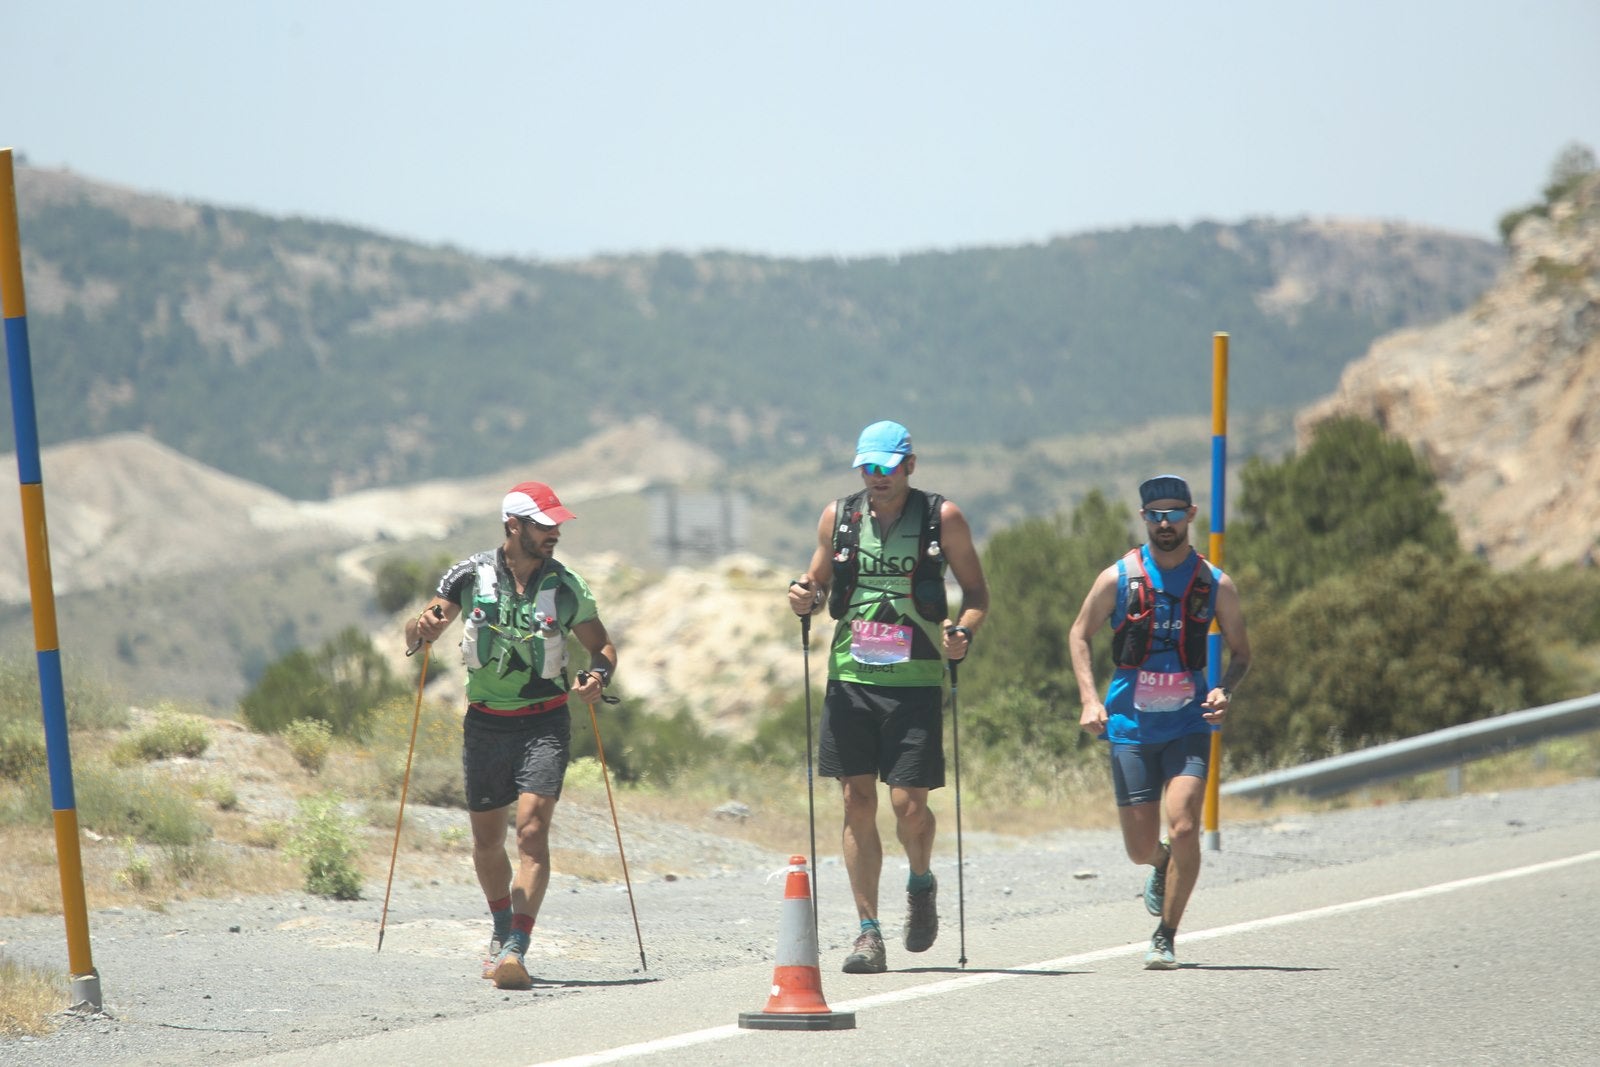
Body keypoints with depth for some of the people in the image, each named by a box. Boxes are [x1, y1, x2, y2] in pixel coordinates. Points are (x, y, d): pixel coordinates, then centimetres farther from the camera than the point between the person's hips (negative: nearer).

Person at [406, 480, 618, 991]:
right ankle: (502, 929, 35)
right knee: (487, 837, 10)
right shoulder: (472, 576, -3)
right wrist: (422, 630, -22)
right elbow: (418, 633, 2)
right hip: (486, 721, 2)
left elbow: (602, 646, 8)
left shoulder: (566, 586, -2)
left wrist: (598, 675, -14)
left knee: (532, 829, -17)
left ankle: (516, 949, -23)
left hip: (544, 723, -2)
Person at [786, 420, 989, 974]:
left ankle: (921, 883, 26)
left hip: (915, 679, -3)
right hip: (851, 676, 3)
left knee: (908, 804, -7)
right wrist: (805, 597, -3)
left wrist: (963, 631, -14)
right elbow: (818, 584, 20)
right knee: (858, 803, -1)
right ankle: (868, 933, 5)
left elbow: (977, 592, 6)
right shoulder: (839, 516, 8)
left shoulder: (942, 518, 0)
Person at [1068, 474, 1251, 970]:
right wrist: (1089, 700, -5)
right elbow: (1079, 635, 8)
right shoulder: (1118, 578, -2)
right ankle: (1162, 867, 41)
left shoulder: (1215, 584, 0)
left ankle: (1165, 937, -3)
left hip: (1188, 724, 0)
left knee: (1184, 829, -18)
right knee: (1141, 849, 3)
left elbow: (1240, 651, 11)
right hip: (1131, 724, 1)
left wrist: (1224, 690, -10)